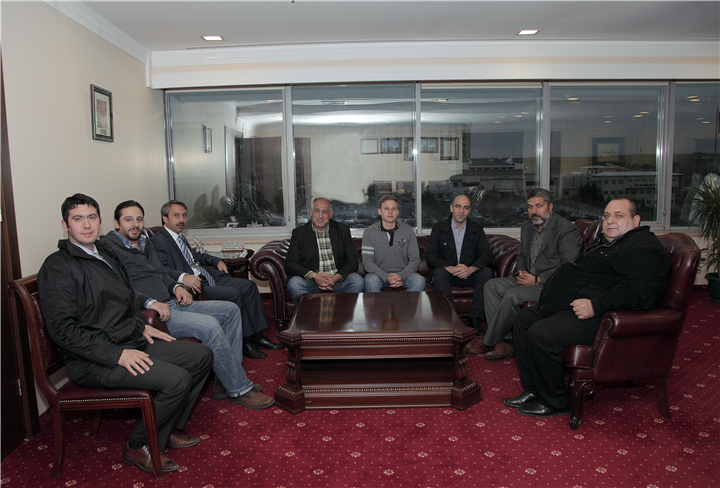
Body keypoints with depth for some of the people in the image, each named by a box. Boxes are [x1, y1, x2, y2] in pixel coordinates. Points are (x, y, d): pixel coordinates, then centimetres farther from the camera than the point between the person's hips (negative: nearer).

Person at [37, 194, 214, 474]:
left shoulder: (105, 252, 16)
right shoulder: (58, 267, -11)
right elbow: (63, 329, -19)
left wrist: (141, 326, 11)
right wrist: (116, 354, -24)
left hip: (133, 343, 9)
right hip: (94, 361, -9)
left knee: (202, 356, 3)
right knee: (177, 380, -26)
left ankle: (168, 429, 15)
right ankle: (139, 447, -2)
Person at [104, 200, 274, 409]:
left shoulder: (145, 243, 21)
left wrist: (176, 287, 10)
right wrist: (149, 302, -32)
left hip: (172, 303, 10)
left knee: (230, 310, 4)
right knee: (209, 325, -28)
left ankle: (225, 380, 2)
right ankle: (239, 389, -12)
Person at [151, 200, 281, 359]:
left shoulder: (180, 237, 22)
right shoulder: (158, 241, -8)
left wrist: (216, 261, 24)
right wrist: (182, 277, -37)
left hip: (209, 278, 10)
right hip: (194, 286, -10)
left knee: (248, 285, 1)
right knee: (234, 294, -25)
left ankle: (257, 336, 2)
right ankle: (242, 343, -13)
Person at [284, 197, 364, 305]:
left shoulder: (343, 230, 9)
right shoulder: (299, 233, 6)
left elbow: (352, 261, 3)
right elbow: (289, 264, -3)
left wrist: (336, 278, -16)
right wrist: (314, 276, -19)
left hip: (338, 279, 1)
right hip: (311, 281, -1)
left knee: (357, 280, -28)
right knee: (294, 283, -30)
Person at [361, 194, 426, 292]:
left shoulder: (408, 231, 5)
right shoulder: (369, 232, 0)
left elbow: (415, 260, 2)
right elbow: (367, 261, -7)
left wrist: (401, 276, -18)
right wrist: (387, 277, -23)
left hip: (403, 274, 2)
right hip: (379, 274, -1)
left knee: (419, 280, -28)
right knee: (370, 280, -35)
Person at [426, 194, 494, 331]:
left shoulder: (477, 229, 6)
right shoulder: (438, 228, 1)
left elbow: (487, 255, -6)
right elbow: (430, 256, -10)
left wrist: (470, 269, -27)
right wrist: (450, 268, -27)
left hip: (469, 274, 2)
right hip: (448, 274, -1)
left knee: (487, 271, -27)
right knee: (439, 272, -33)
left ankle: (475, 318, -25)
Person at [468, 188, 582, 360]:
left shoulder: (567, 230, -10)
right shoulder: (526, 228, 15)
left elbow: (568, 267, -17)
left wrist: (537, 280, -20)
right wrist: (522, 274, 1)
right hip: (530, 278, 9)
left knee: (513, 295, -28)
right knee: (491, 285, -9)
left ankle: (489, 341, -11)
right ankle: (505, 340, -13)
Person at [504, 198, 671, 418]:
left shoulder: (646, 248, -11)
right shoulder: (606, 243, 23)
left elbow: (637, 292, -25)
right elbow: (579, 273, 31)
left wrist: (595, 305, -29)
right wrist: (554, 289, 13)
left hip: (599, 316, -11)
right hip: (572, 305, 11)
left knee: (541, 334, -27)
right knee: (524, 319, 7)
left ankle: (556, 402, -5)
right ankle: (534, 390, 10)